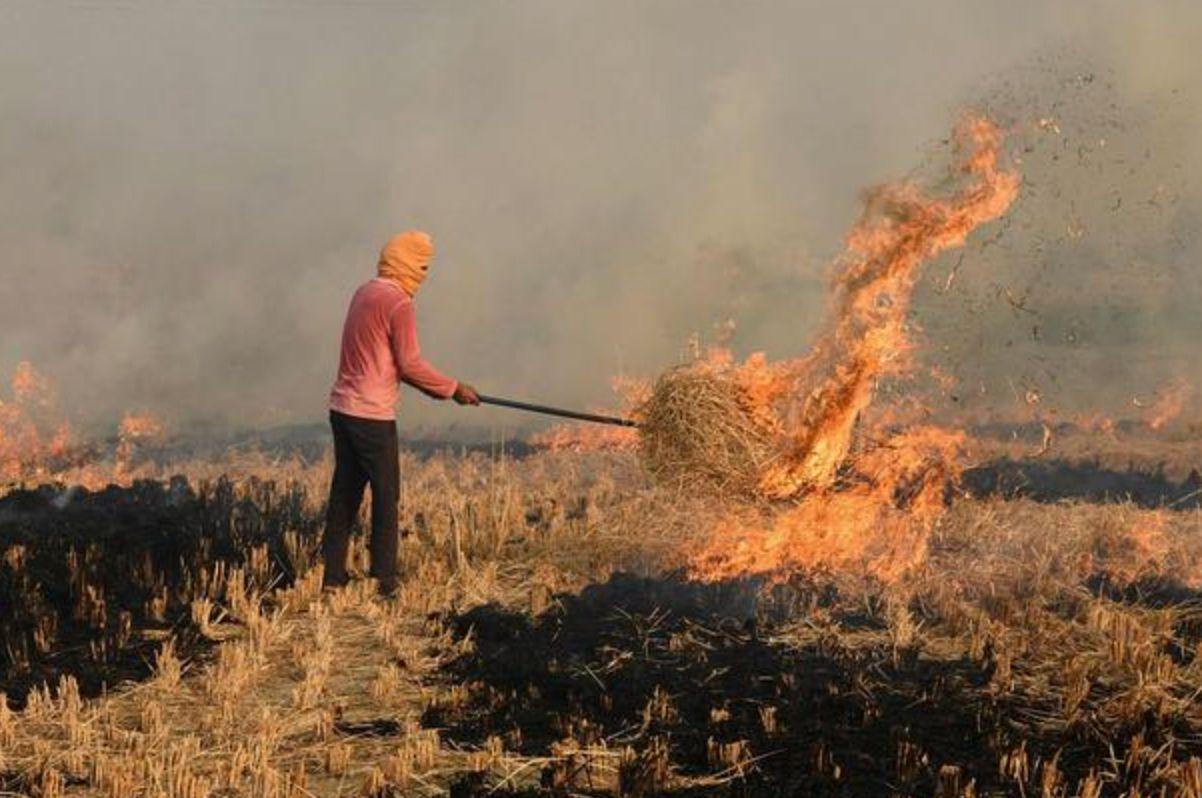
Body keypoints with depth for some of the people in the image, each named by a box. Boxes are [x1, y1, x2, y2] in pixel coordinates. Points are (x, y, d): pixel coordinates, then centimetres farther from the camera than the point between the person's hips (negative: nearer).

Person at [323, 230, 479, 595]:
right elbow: (410, 365, -14)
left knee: (344, 495, 12)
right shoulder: (398, 303, -13)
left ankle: (333, 578, 15)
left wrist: (437, 387, 16)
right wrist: (453, 389, -2)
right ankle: (384, 582, 0)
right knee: (386, 498, -1)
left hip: (342, 409, 9)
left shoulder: (365, 293, 14)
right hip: (372, 415, -8)